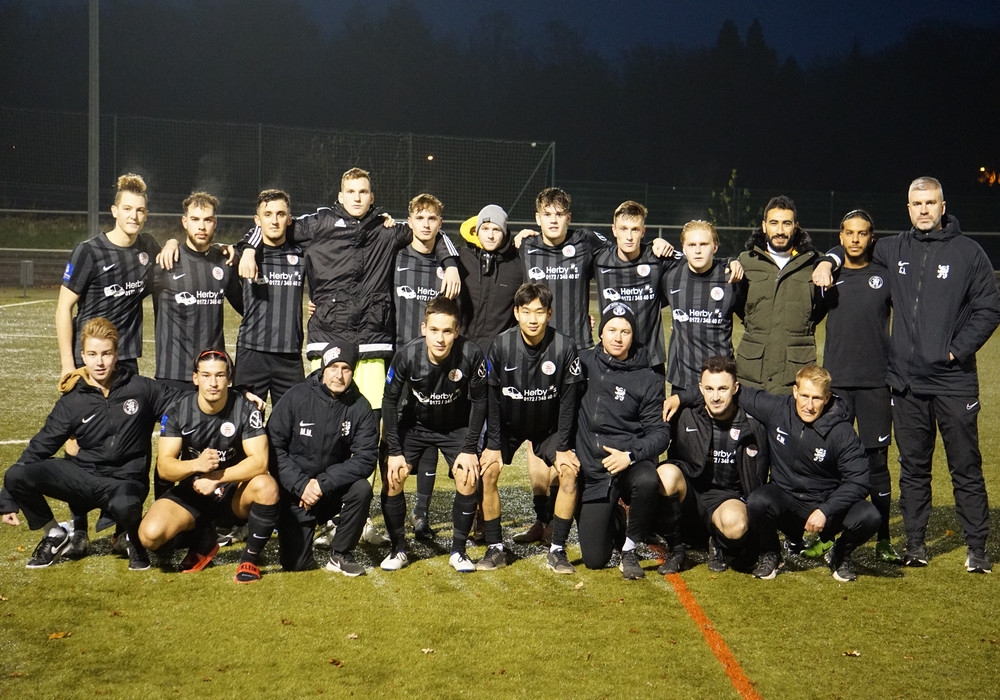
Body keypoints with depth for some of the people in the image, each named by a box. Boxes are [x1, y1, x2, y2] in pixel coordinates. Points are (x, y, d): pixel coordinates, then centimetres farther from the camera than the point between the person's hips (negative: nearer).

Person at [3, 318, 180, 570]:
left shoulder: (141, 388, -3)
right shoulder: (73, 401, 1)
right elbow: (40, 446, 3)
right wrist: (11, 499, 0)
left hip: (126, 481, -3)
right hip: (83, 475, 3)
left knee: (124, 506, -41)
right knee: (16, 476, -19)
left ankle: (133, 538, -2)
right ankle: (56, 537, 5)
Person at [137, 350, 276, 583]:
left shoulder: (245, 410, -12)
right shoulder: (178, 412, -8)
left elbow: (259, 461, -21)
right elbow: (163, 466, -13)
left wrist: (216, 478, -31)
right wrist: (197, 465, -34)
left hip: (234, 490, -1)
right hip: (192, 492, 1)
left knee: (266, 487, -35)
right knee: (150, 535, -24)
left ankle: (250, 559, -11)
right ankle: (203, 542, 10)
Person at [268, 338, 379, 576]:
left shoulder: (360, 407, -8)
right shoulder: (296, 397, -11)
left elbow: (365, 458, -14)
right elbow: (273, 447, -10)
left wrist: (323, 484, -23)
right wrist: (300, 486, -20)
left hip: (335, 488, 2)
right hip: (294, 491, -1)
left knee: (362, 489, -31)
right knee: (296, 564, -10)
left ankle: (340, 555, -8)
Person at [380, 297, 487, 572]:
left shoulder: (471, 355, -29)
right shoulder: (407, 355, -28)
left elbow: (479, 401, -13)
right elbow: (390, 400, -12)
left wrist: (470, 449, -14)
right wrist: (394, 451, -13)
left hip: (456, 427, 0)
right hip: (414, 424, 1)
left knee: (468, 478, -18)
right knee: (392, 477, -15)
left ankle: (458, 550, 0)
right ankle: (398, 549, 3)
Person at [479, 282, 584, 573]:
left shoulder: (565, 347, -21)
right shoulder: (500, 345, -19)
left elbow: (568, 401, -13)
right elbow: (491, 398, -11)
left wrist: (563, 447, -14)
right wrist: (493, 444, -13)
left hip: (549, 427, 0)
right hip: (508, 425, 0)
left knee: (569, 471, -18)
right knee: (487, 470, -17)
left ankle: (557, 551, -7)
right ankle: (495, 548, -5)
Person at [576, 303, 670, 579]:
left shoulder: (648, 380, 0)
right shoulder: (584, 363, 3)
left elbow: (660, 432, -4)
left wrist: (630, 455, -20)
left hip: (632, 462, -1)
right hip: (593, 471, 1)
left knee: (647, 481, -39)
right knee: (594, 559, -4)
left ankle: (630, 549, -13)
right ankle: (613, 522, 32)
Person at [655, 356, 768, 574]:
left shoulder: (751, 427, -7)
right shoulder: (688, 417, -4)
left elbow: (755, 485, 1)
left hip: (727, 496, -2)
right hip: (691, 488, 2)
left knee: (736, 524, -38)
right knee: (666, 473, -33)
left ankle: (719, 546, 2)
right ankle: (675, 548, -12)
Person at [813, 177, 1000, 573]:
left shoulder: (968, 252, -2)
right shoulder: (894, 249, 8)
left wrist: (957, 350, -8)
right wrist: (829, 260, 4)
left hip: (954, 381, -3)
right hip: (906, 383, 3)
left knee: (965, 468, 4)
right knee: (913, 468, 11)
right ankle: (915, 543, 20)